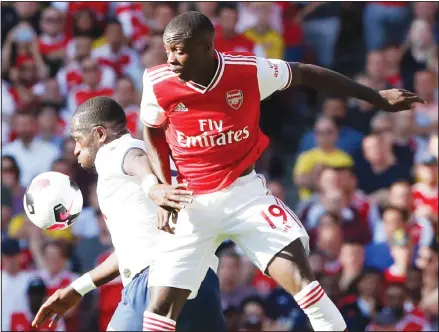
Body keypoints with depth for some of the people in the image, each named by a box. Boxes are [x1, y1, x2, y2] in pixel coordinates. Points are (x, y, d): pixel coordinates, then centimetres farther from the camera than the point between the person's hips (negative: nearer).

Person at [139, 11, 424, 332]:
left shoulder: (247, 71, -16)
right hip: (192, 203, 1)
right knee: (161, 305, -4)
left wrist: (378, 98, 7)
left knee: (298, 273, -16)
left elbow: (305, 74, 1)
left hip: (244, 192, -1)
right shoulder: (158, 84, -13)